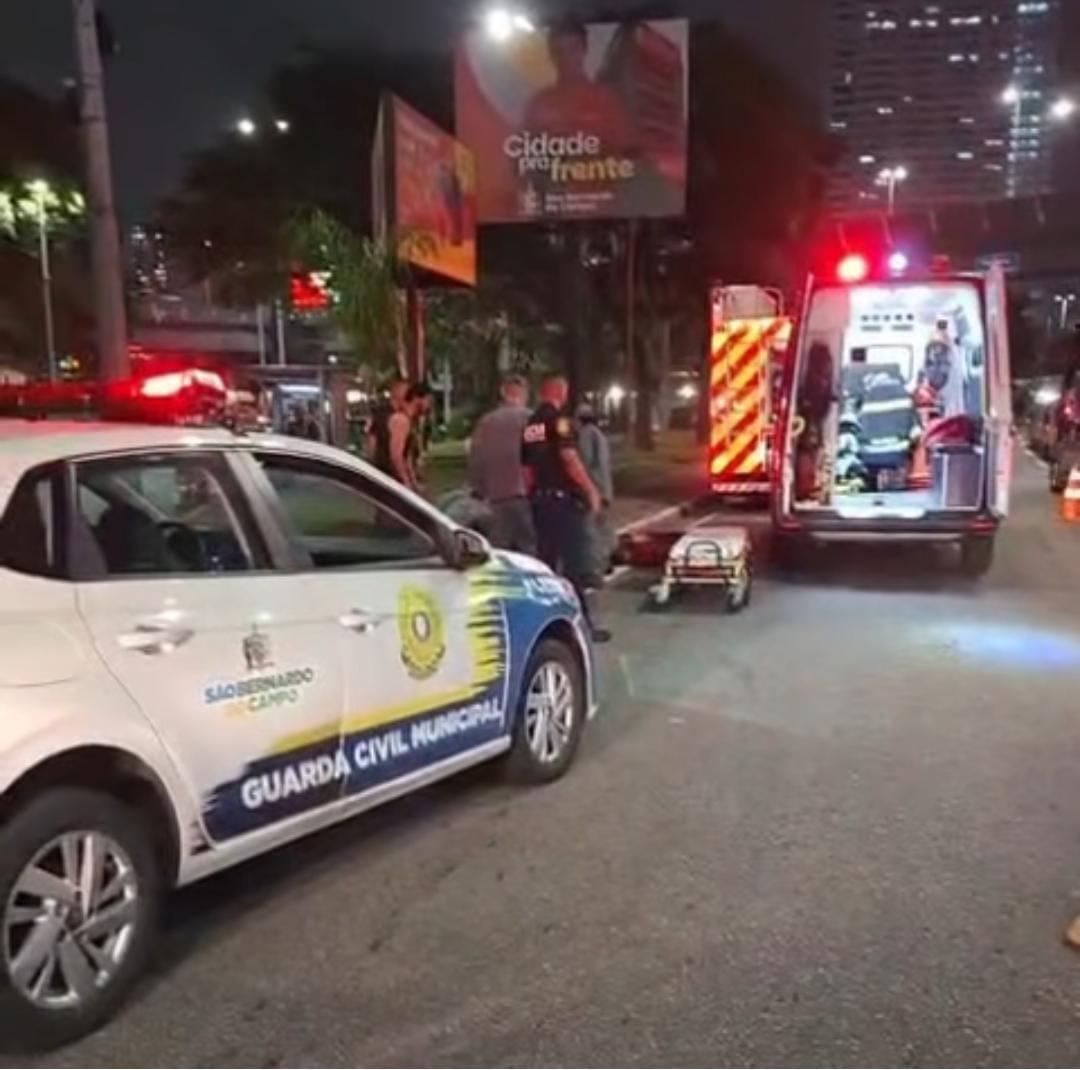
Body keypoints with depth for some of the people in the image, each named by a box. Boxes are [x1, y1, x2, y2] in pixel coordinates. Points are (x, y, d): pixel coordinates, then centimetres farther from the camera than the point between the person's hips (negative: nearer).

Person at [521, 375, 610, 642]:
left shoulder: (530, 425, 12)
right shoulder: (559, 419, -11)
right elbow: (569, 459, -20)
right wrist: (592, 490, -16)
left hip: (540, 499, 8)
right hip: (564, 498, -8)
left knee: (545, 560, 13)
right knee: (575, 562, -4)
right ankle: (581, 623, -2)